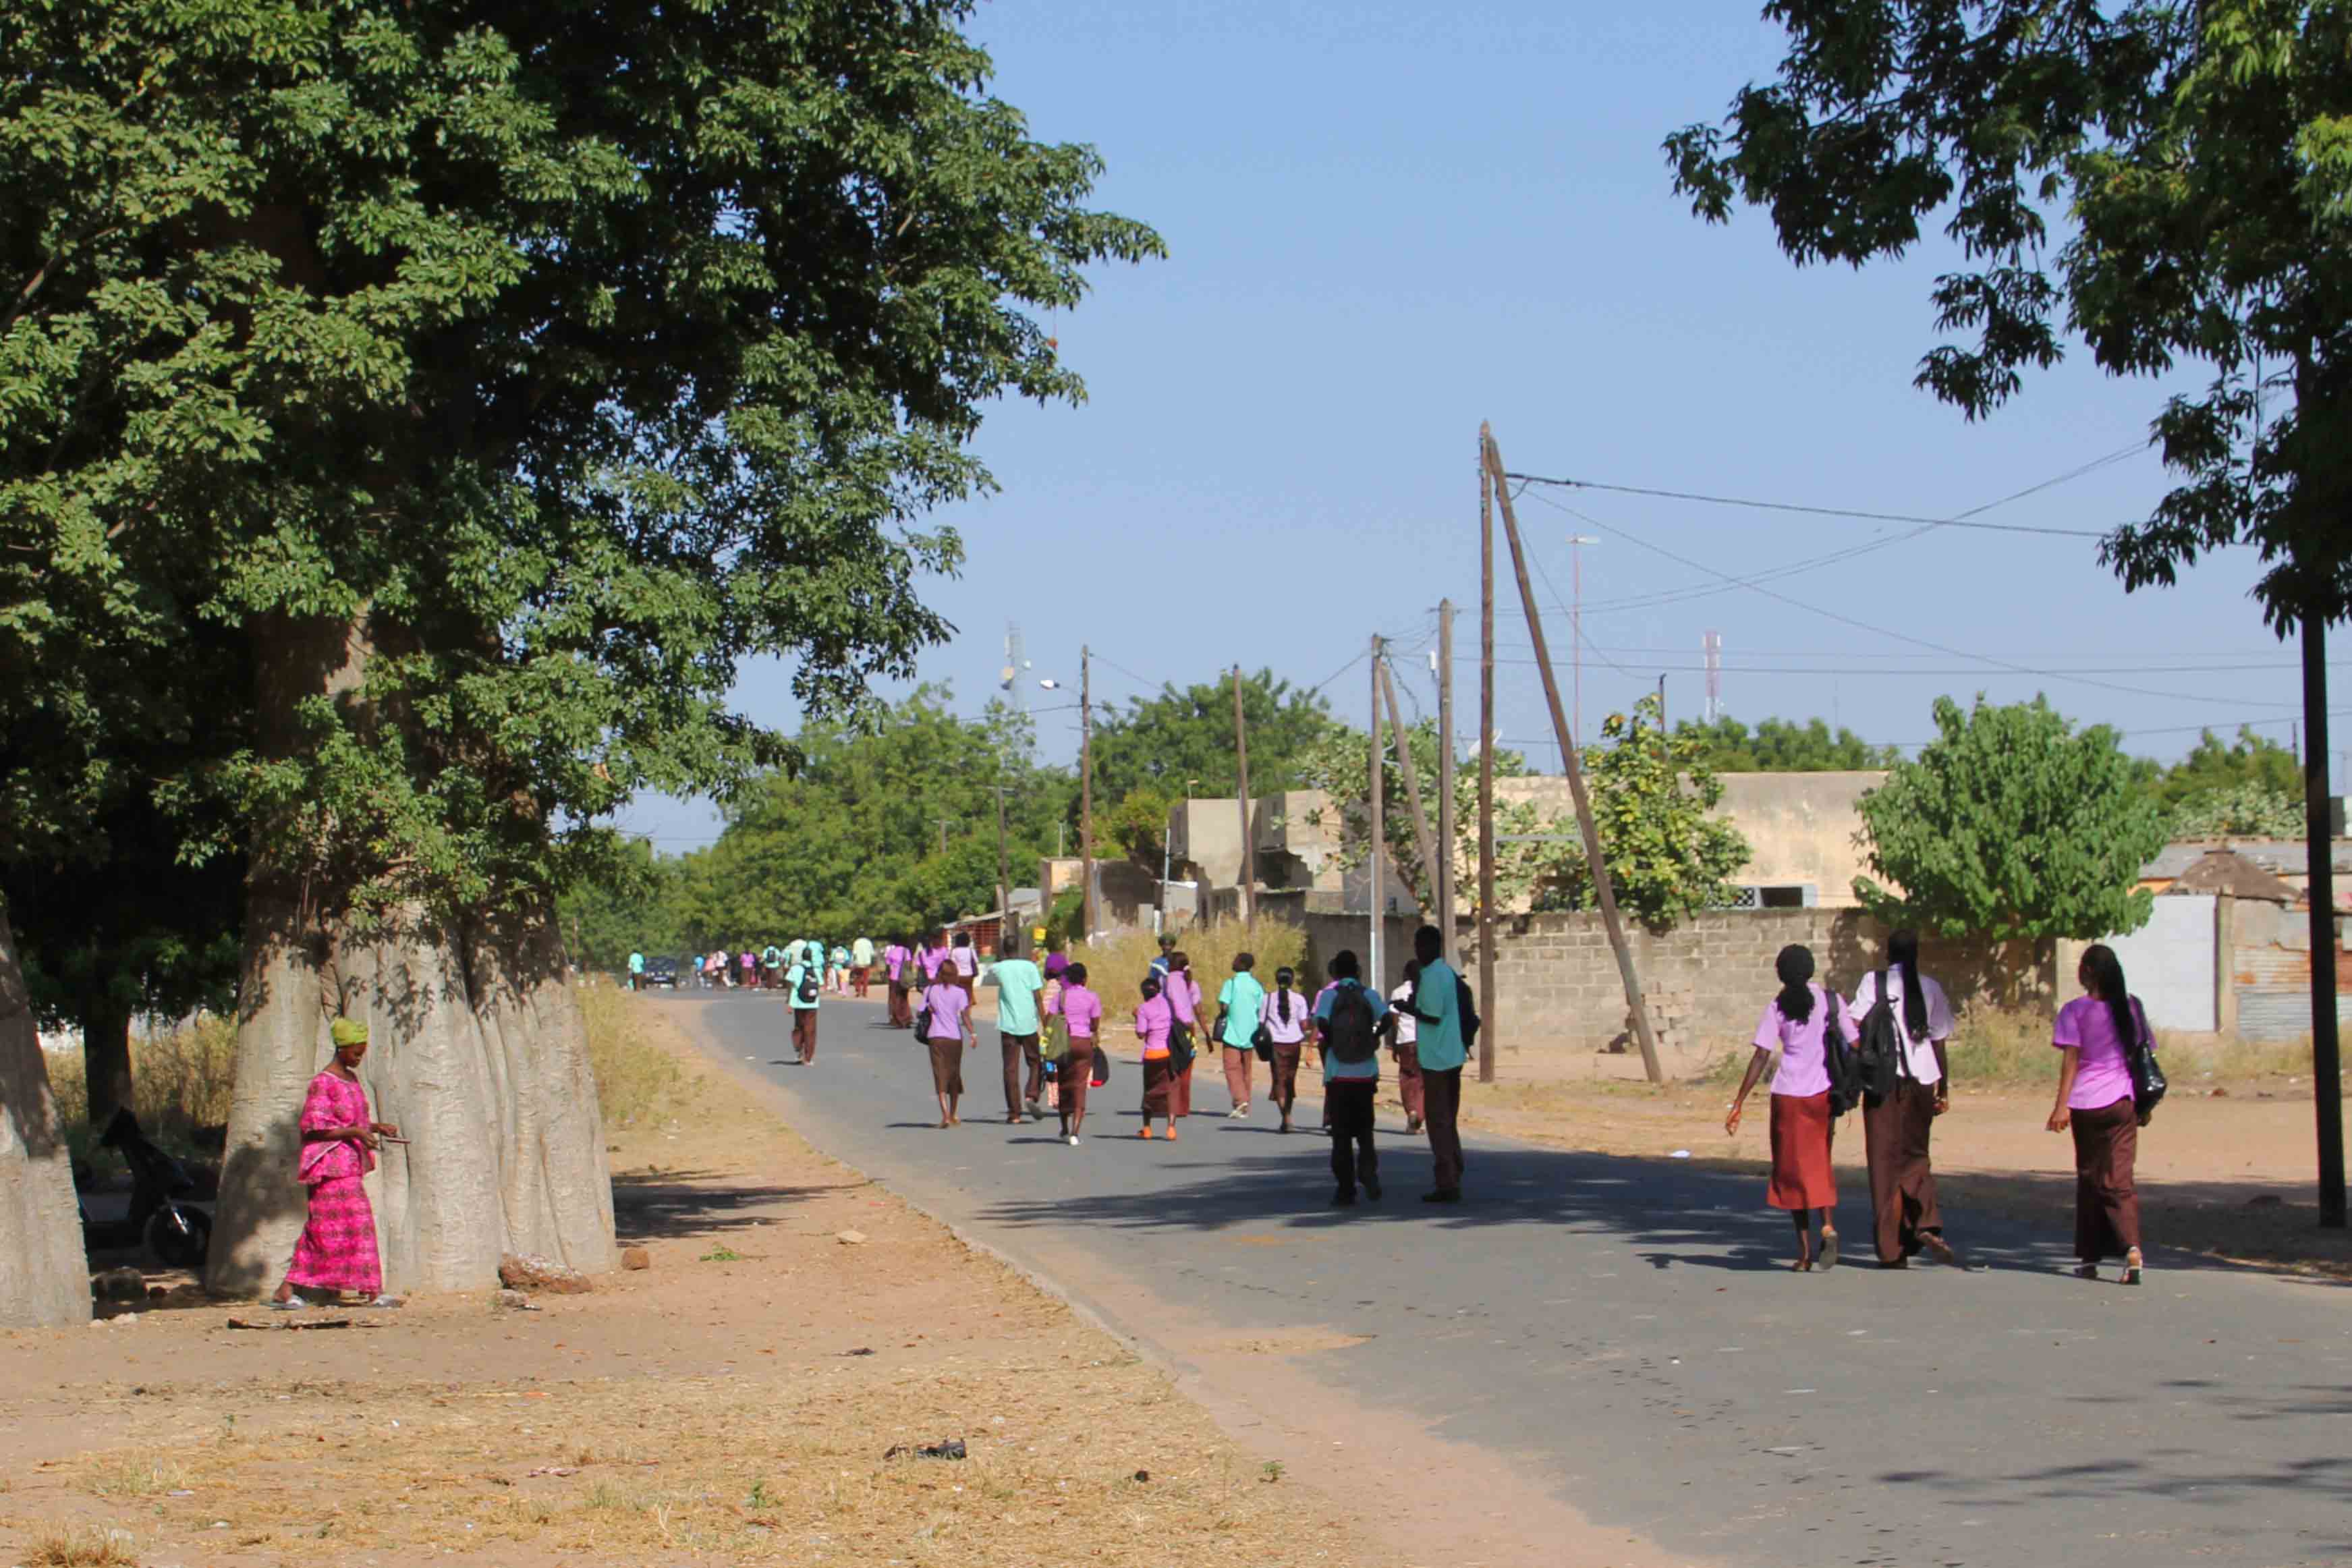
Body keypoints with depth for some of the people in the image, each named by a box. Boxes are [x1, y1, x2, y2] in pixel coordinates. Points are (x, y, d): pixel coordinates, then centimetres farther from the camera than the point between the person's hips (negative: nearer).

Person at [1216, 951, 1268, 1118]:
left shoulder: (1231, 984, -9)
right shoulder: (1257, 985, 5)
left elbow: (1224, 1007, -15)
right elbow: (1262, 1010, 2)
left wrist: (1222, 1014, 6)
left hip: (1233, 1033, -5)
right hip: (1250, 1034, 5)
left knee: (1232, 1068, -4)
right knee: (1246, 1070, 12)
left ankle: (1241, 1100, -22)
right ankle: (1245, 1107, 14)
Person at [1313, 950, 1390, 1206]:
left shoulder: (1329, 995, -1)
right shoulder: (1370, 995, 3)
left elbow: (1321, 1023, -18)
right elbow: (1387, 1020, -13)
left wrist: (1329, 1042, 0)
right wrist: (1374, 1037, 4)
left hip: (1338, 1074, -1)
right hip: (1366, 1073, 1)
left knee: (1341, 1134, 6)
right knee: (1364, 1129, 14)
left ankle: (1345, 1189, 4)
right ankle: (1368, 1171, -11)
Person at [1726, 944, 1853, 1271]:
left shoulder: (1777, 1008, -5)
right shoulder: (1832, 1001, 2)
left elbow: (1761, 1058, -10)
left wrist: (1738, 1104, -8)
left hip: (1789, 1096, -2)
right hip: (1824, 1094, 2)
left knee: (1793, 1171, 7)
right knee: (1821, 1165, 17)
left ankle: (1805, 1251, 3)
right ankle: (1828, 1225, -9)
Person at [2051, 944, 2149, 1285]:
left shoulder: (2075, 1011, -5)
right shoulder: (2131, 1007, 5)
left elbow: (2071, 1059, -10)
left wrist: (2062, 1105, -11)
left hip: (2086, 1103, -2)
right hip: (2122, 1102, 2)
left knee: (2089, 1179, 11)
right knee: (2119, 1178, 0)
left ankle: (2089, 1259, 18)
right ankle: (2132, 1246, -24)